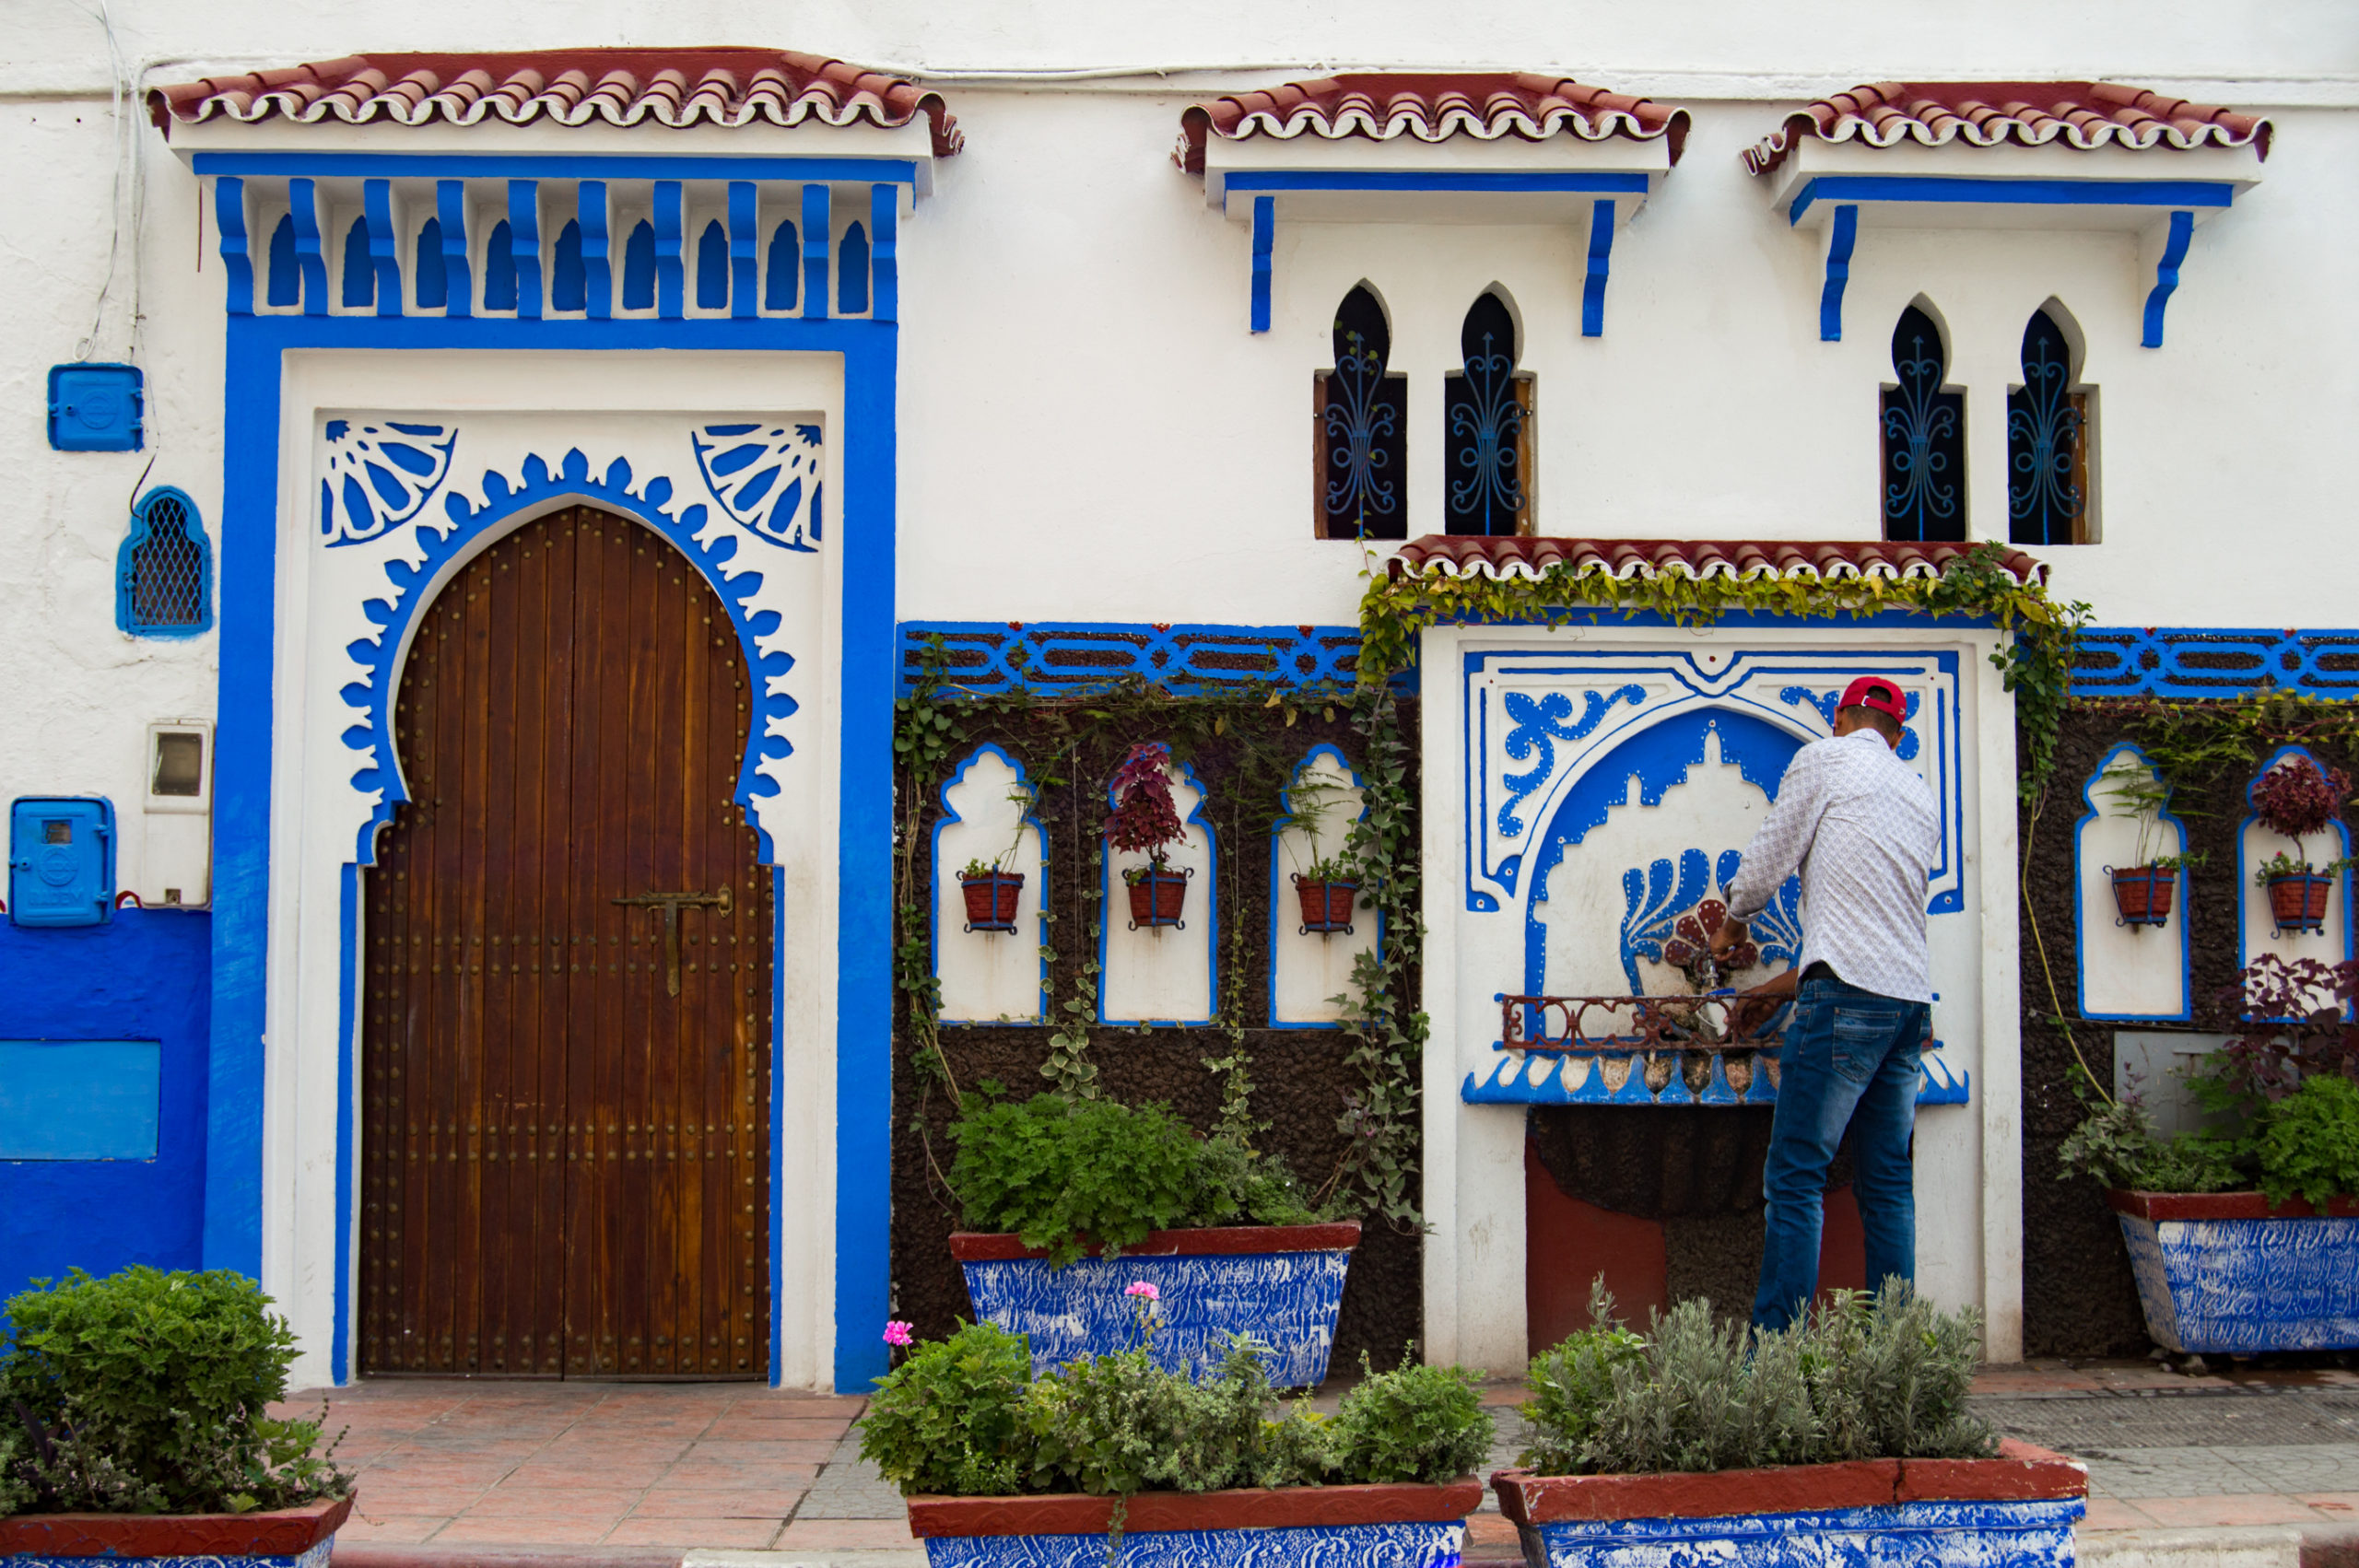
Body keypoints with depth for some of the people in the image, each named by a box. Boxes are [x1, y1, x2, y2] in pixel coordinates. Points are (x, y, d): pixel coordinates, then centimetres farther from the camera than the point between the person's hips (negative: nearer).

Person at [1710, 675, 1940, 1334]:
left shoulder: (1825, 759, 4)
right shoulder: (1922, 797, 23)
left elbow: (1766, 864, 4)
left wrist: (1732, 922, 25)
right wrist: (1794, 979, 32)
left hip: (1849, 997, -7)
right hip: (1912, 994, 7)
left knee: (1795, 1179, -8)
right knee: (1888, 1184, 8)